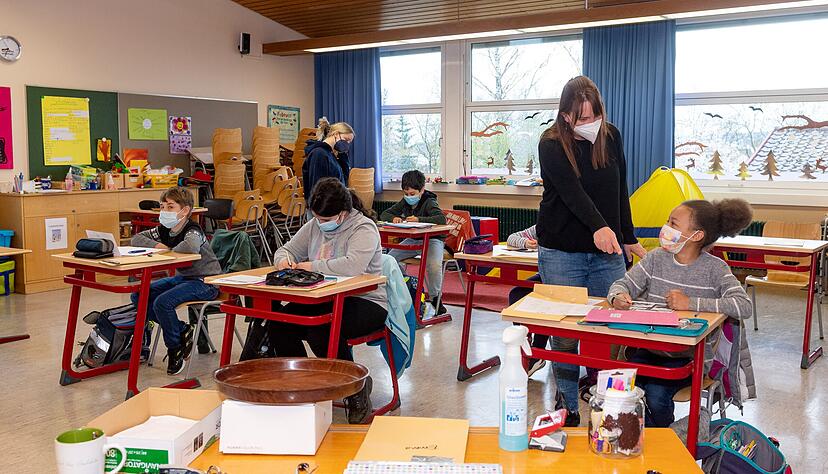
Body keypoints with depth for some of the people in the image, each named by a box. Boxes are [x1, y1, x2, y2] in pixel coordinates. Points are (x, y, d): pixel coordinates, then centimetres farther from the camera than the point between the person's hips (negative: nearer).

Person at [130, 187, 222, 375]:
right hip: (182, 277, 9)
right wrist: (155, 244, -12)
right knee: (138, 296, 1)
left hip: (206, 282, -9)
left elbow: (191, 247, -44)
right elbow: (136, 238, 9)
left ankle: (175, 349, -4)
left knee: (162, 302, -28)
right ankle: (182, 330, 5)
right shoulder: (164, 230, 4)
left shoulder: (193, 230, -21)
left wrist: (170, 250, -23)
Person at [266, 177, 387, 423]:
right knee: (277, 325, -15)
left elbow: (353, 265, -31)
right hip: (324, 300, 7)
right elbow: (288, 248, 23)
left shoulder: (363, 228, -12)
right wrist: (283, 259, -3)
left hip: (365, 301, -7)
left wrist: (313, 266, -20)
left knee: (321, 331, -34)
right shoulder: (315, 226, 12)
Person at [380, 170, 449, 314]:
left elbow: (442, 219, -31)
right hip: (412, 240, 6)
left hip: (432, 239, -6)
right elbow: (384, 214, 9)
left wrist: (419, 219, -39)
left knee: (434, 266, -34)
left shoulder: (429, 202, -14)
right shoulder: (404, 202, 5)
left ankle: (435, 298, -10)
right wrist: (393, 218, -15)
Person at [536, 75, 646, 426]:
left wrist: (628, 238, 15)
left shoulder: (611, 137, 6)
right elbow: (571, 191, -24)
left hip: (608, 253, 4)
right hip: (562, 254, -4)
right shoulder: (551, 144, -8)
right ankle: (568, 410, 10)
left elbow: (620, 190, 15)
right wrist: (598, 227, -40)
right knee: (566, 335, -2)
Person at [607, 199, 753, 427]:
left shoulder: (714, 269, -8)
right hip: (649, 349, 3)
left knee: (656, 392, -24)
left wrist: (691, 303, -26)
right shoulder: (656, 258, 4)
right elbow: (623, 284, 5)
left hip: (692, 356, -3)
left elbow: (744, 306, -21)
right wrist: (618, 297, -21)